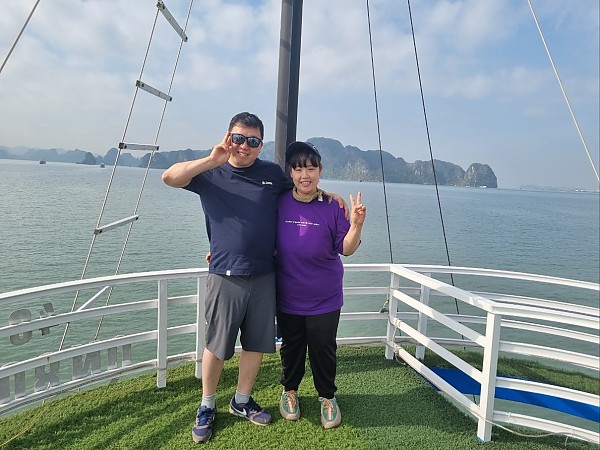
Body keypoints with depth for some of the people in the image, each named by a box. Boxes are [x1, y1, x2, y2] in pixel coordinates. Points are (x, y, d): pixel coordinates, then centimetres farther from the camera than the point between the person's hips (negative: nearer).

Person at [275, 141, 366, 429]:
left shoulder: (333, 206, -10)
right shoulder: (279, 204, -8)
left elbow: (346, 249, -8)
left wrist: (357, 224, -25)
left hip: (324, 299, -1)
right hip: (288, 296, 1)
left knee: (323, 348, 11)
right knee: (291, 347, 18)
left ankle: (327, 397, 36)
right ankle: (289, 391, 43)